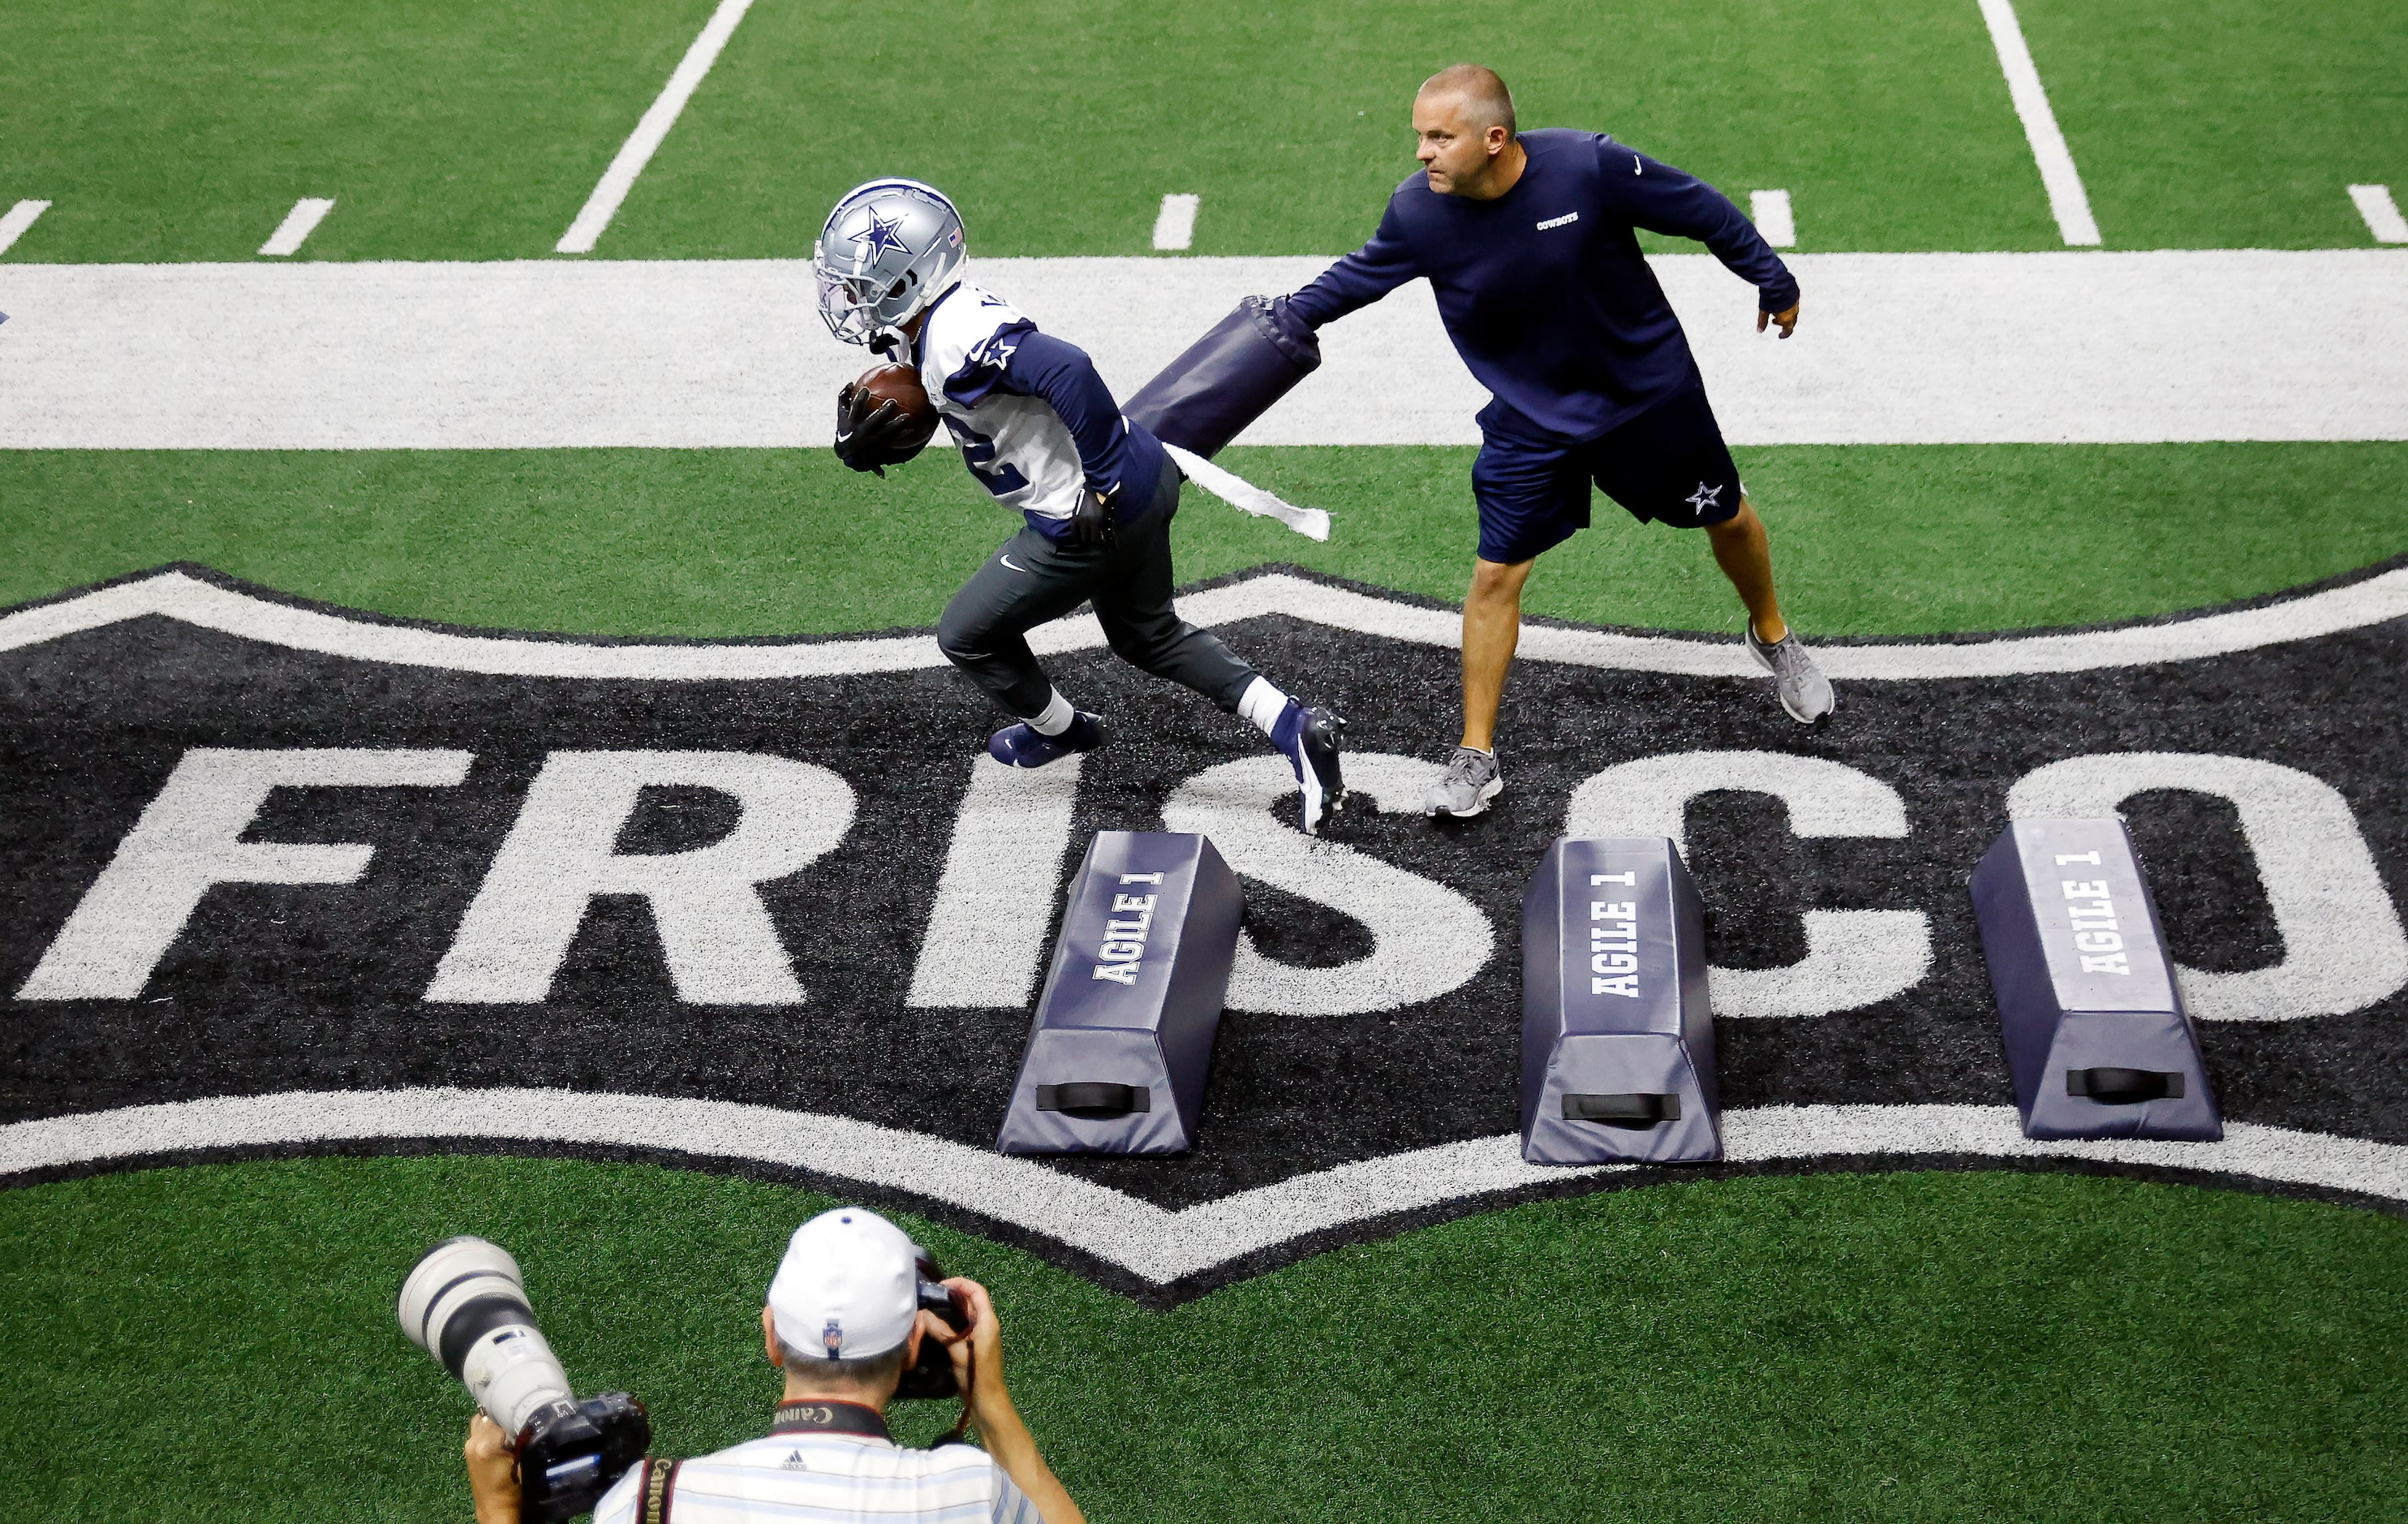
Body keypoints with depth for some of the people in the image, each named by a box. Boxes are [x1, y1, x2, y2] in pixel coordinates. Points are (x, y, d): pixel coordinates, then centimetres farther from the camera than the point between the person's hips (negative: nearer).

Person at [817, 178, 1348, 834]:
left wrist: (1102, 485, -27)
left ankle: (1057, 730, 37)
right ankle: (1296, 726, 17)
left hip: (1089, 523, -10)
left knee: (967, 634, 11)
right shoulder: (934, 325, 7)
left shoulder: (957, 338, -25)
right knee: (1148, 634, 29)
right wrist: (860, 446, -1)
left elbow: (1068, 370, -36)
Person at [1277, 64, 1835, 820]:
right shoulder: (1417, 212, -21)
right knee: (1496, 576, -6)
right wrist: (1284, 318, -5)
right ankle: (1476, 757, 8)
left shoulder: (1589, 167, -31)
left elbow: (1701, 210, -15)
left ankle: (1773, 637, 51)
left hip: (1651, 392, -1)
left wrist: (1773, 282, -3)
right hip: (1532, 417, 1)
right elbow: (1362, 274, 2)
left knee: (1727, 520, 19)